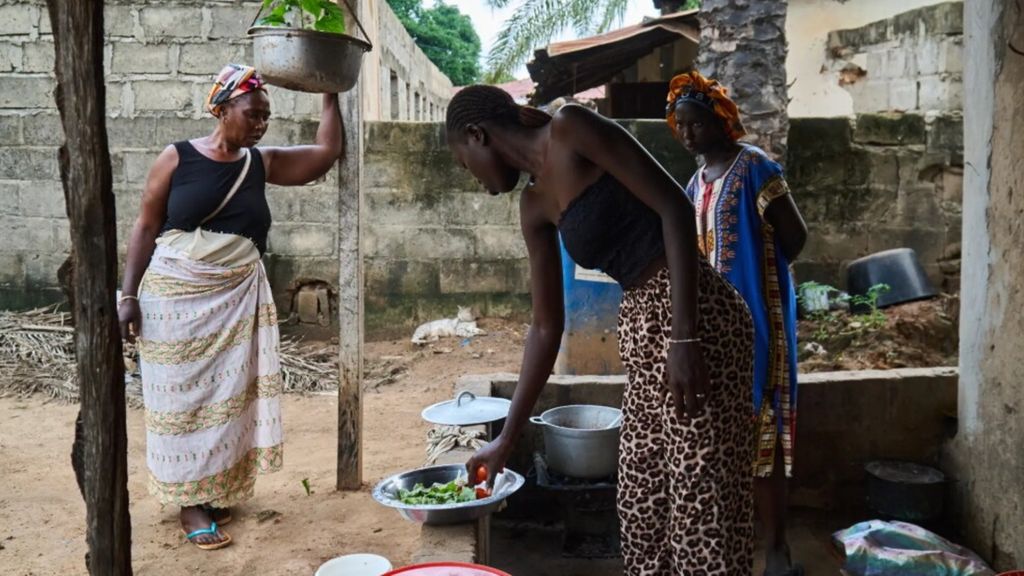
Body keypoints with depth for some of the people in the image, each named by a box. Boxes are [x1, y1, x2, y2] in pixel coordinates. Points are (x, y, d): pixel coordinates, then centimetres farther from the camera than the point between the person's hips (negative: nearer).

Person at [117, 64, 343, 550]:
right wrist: (129, 294, -5)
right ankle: (190, 502, 12)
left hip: (237, 298, 4)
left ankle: (215, 490, 23)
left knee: (228, 394, 7)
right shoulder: (177, 158, -4)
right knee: (184, 394, 2)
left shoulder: (262, 163, 6)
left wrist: (330, 93, -1)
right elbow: (146, 228, -1)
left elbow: (327, 151, 3)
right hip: (176, 295, -3)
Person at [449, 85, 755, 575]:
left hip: (694, 318, -9)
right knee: (642, 511, 14)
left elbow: (674, 207, -15)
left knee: (703, 510, -2)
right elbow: (546, 327, 16)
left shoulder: (570, 129, -7)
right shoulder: (535, 206, 14)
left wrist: (683, 335, -22)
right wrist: (507, 439, 18)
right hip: (640, 329, 9)